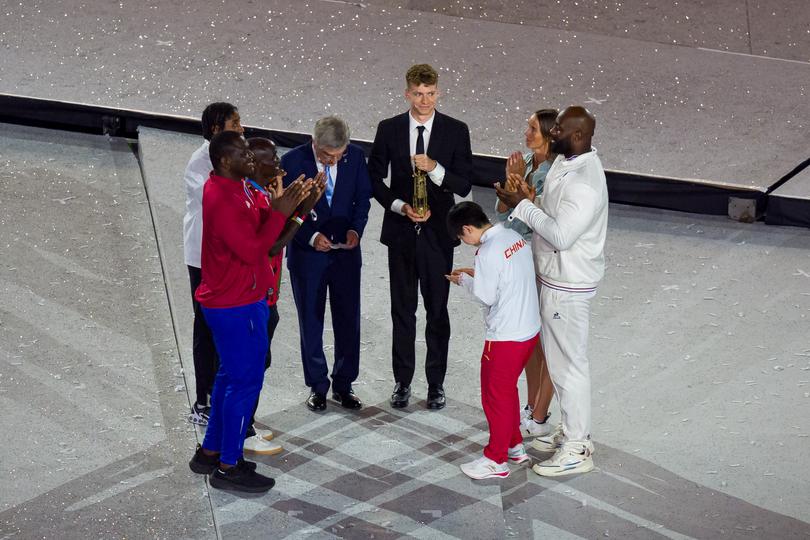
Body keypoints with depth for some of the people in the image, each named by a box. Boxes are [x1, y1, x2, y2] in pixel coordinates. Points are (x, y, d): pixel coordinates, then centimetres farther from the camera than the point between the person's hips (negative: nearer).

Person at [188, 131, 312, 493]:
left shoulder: (229, 188, 8)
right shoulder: (224, 200, -24)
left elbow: (256, 225, 12)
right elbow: (252, 251, -24)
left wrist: (282, 206, -2)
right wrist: (280, 213, -20)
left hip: (229, 301, 10)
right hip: (237, 306, -10)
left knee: (231, 376, 18)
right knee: (246, 382, -2)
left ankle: (210, 452, 28)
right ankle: (228, 468, 6)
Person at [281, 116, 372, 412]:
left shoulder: (356, 156, -7)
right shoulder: (292, 161, -14)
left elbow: (363, 197, 5)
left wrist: (356, 229, -11)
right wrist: (311, 236, -21)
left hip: (346, 251, 2)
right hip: (307, 254, -2)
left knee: (348, 320, 7)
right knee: (311, 321, 8)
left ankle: (343, 385, 20)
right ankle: (317, 386, 21)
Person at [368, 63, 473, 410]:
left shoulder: (455, 131, -3)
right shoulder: (389, 130, 0)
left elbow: (464, 185, -5)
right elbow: (375, 178, 4)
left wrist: (434, 168, -22)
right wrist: (400, 206, -11)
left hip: (438, 231, -1)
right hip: (401, 231, 1)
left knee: (437, 310, 5)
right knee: (402, 309, 9)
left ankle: (436, 382, 16)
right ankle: (402, 381, 20)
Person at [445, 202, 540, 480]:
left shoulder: (488, 252, -22)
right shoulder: (515, 237, 4)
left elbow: (485, 296, -18)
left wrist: (464, 280, -1)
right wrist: (477, 274, 11)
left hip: (505, 338, -9)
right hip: (530, 330, 9)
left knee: (495, 397, 6)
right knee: (508, 390, 23)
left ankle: (496, 461, 16)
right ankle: (515, 446, 35)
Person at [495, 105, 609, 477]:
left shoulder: (584, 182, -28)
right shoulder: (566, 161, 4)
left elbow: (561, 235, -30)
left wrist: (523, 206, -24)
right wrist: (526, 202, -2)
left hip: (567, 286, -10)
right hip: (555, 277, 10)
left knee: (568, 363, 0)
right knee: (560, 358, 21)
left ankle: (576, 451, 12)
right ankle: (573, 430, 36)